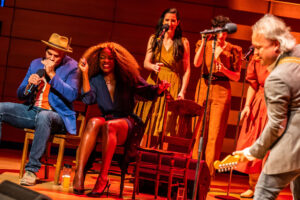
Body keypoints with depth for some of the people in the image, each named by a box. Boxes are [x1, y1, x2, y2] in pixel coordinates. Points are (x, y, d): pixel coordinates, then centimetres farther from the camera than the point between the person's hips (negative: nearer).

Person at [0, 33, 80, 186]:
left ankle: (32, 169, -32)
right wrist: (29, 85, -8)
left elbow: (72, 95, -14)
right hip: (31, 111, 5)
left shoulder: (71, 67, 1)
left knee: (43, 116, -40)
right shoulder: (36, 64, 15)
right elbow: (20, 94, 15)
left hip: (55, 115, -5)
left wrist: (52, 75, -17)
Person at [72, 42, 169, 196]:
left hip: (126, 123, -2)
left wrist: (159, 88, -17)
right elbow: (88, 99, -5)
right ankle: (79, 174, -46)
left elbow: (148, 92, 5)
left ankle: (103, 178, -38)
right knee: (93, 122, -34)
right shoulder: (95, 80, 14)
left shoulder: (127, 78, 9)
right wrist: (85, 73, -6)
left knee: (109, 125, -37)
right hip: (106, 119, 2)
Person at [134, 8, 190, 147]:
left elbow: (186, 70, 4)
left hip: (172, 86, -2)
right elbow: (146, 63, 5)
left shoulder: (183, 42, 6)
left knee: (165, 126, -8)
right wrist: (153, 67, -19)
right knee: (146, 123, -4)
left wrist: (182, 91, -5)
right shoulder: (154, 39, 11)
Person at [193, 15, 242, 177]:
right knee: (198, 130, 1)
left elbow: (236, 77, 2)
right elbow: (196, 63, -11)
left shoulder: (233, 50, 1)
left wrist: (224, 70, -16)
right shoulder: (204, 45, 6)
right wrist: (204, 42, -16)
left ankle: (209, 171, 2)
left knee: (215, 133, -4)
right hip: (203, 88, 2)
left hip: (221, 92, -2)